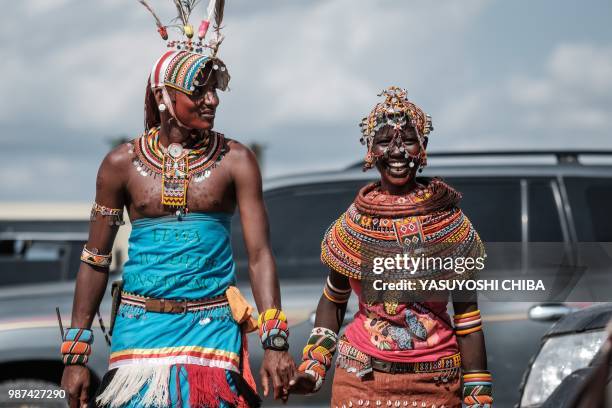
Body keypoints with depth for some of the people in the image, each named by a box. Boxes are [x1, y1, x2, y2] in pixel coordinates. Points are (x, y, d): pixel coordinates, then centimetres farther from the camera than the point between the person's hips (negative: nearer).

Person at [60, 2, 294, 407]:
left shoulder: (236, 161, -1)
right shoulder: (122, 163, 1)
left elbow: (260, 255, -6)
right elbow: (95, 260, 5)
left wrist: (275, 342, -17)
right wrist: (76, 354, 2)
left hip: (213, 327, 0)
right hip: (141, 326, 0)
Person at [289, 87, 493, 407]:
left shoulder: (451, 223, -3)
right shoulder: (354, 222, 1)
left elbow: (467, 318, -2)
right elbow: (333, 300, 12)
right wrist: (313, 365, -1)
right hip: (361, 380, 1)